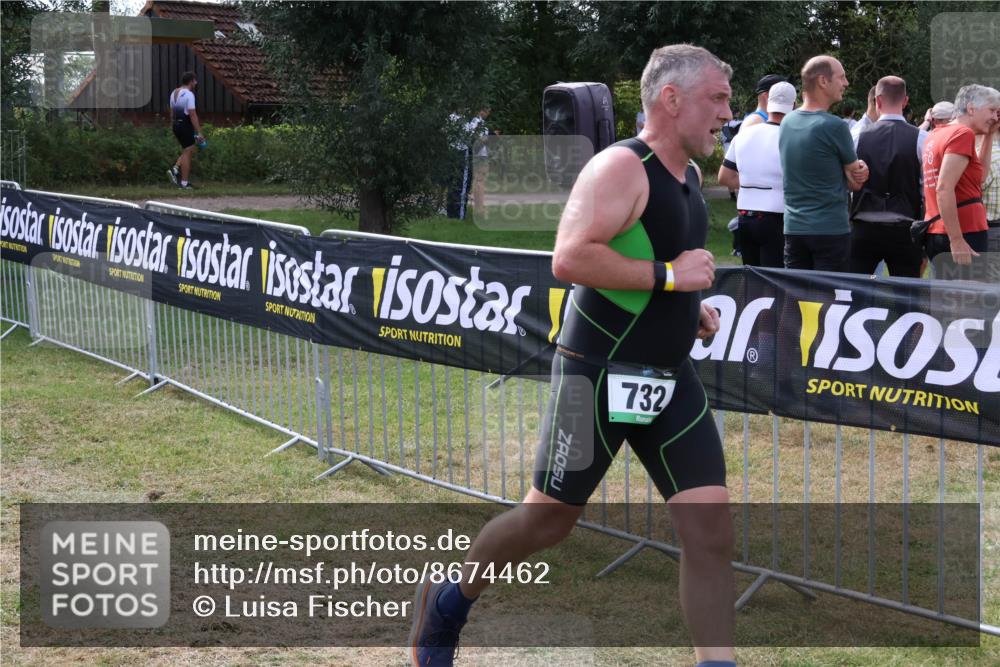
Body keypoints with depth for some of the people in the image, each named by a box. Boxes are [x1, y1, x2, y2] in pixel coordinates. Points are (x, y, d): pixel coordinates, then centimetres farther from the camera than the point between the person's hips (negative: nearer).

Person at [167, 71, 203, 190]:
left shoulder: (174, 93, 13)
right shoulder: (189, 94, -15)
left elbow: (172, 113, 17)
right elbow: (192, 115, -20)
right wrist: (199, 132, -18)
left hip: (176, 125, 9)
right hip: (186, 126, -9)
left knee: (187, 151, 20)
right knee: (187, 153, -2)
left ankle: (175, 169, 4)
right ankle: (184, 182, 0)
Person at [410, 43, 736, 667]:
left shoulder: (688, 174, 11)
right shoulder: (620, 168, -17)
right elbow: (570, 258, -30)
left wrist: (689, 306, 10)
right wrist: (668, 275, -25)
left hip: (670, 377, 8)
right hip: (600, 375, -7)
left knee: (712, 528, -1)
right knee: (549, 518, 8)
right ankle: (449, 602, 32)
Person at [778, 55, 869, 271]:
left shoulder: (787, 123, 8)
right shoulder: (834, 126, -14)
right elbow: (856, 182, -5)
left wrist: (857, 171, 0)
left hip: (793, 229, 6)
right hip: (831, 230, -6)